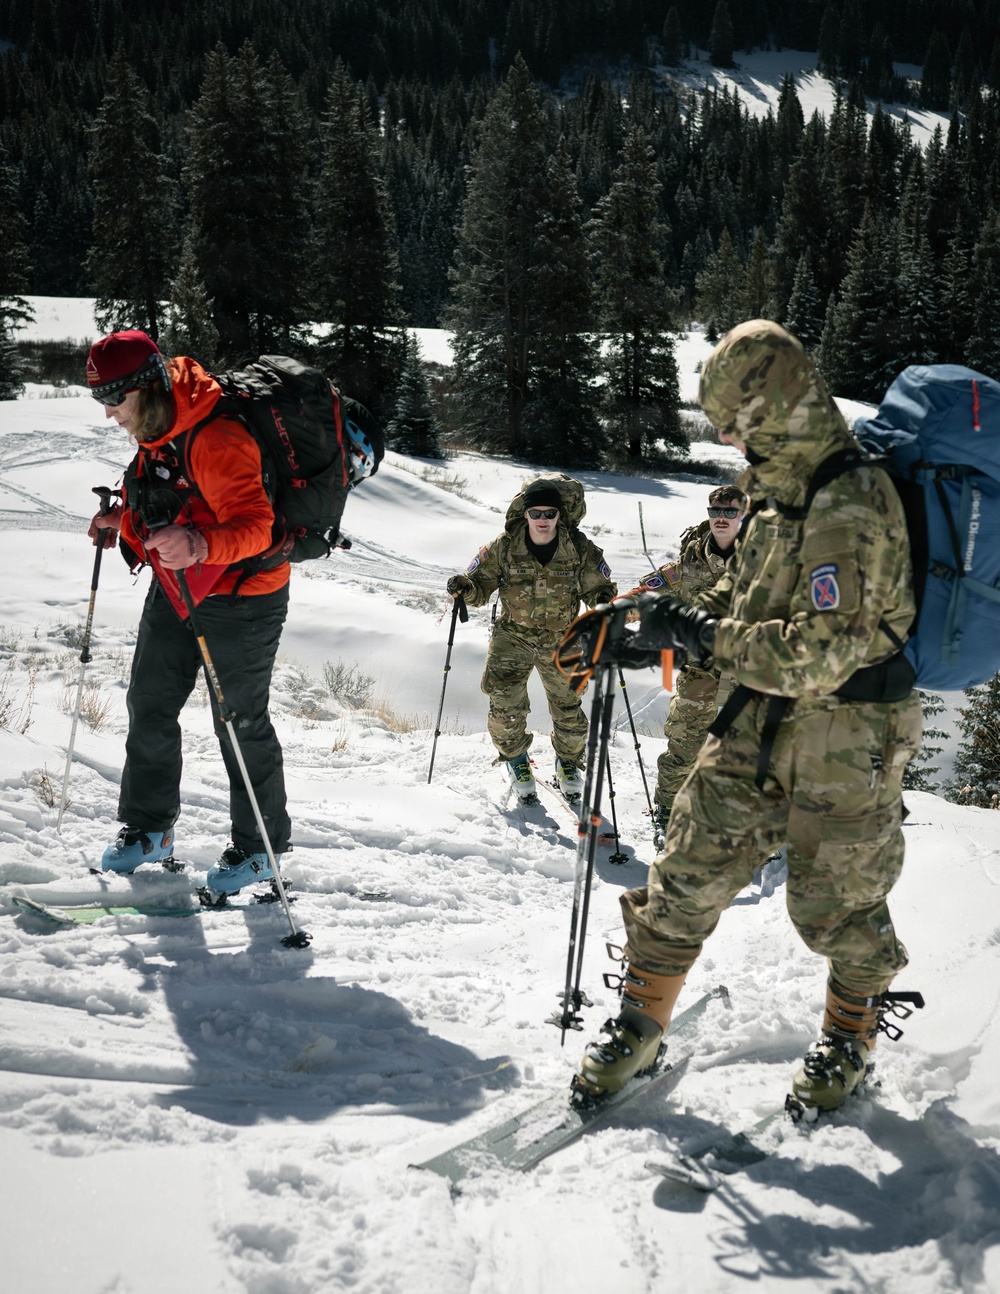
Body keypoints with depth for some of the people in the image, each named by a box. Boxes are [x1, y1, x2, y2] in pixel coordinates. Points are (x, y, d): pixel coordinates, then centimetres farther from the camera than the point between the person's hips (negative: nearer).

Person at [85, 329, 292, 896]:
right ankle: (149, 828, 29)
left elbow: (254, 526, -34)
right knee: (149, 706, 13)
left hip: (239, 598, -9)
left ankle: (262, 846, 19)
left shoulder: (217, 439, -27)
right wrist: (123, 517, 12)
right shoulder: (156, 431, 4)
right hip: (173, 590, 9)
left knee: (241, 724, 2)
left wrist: (199, 545, -50)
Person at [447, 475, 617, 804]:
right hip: (513, 636, 0)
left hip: (560, 641, 0)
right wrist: (465, 588, -25)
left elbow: (598, 589, -2)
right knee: (505, 706, -9)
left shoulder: (580, 550, -12)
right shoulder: (504, 547, -12)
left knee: (568, 711, 7)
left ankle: (568, 763, 38)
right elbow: (481, 586, -3)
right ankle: (516, 759, 23)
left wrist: (604, 600, -25)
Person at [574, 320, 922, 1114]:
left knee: (835, 905, 10)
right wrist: (671, 630, 6)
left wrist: (704, 635, -23)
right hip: (764, 719, 8)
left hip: (848, 734, -8)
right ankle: (640, 1026, 22)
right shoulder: (786, 492, 5)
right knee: (691, 871, 7)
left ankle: (851, 1038, 37)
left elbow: (820, 651, -30)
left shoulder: (850, 506, -25)